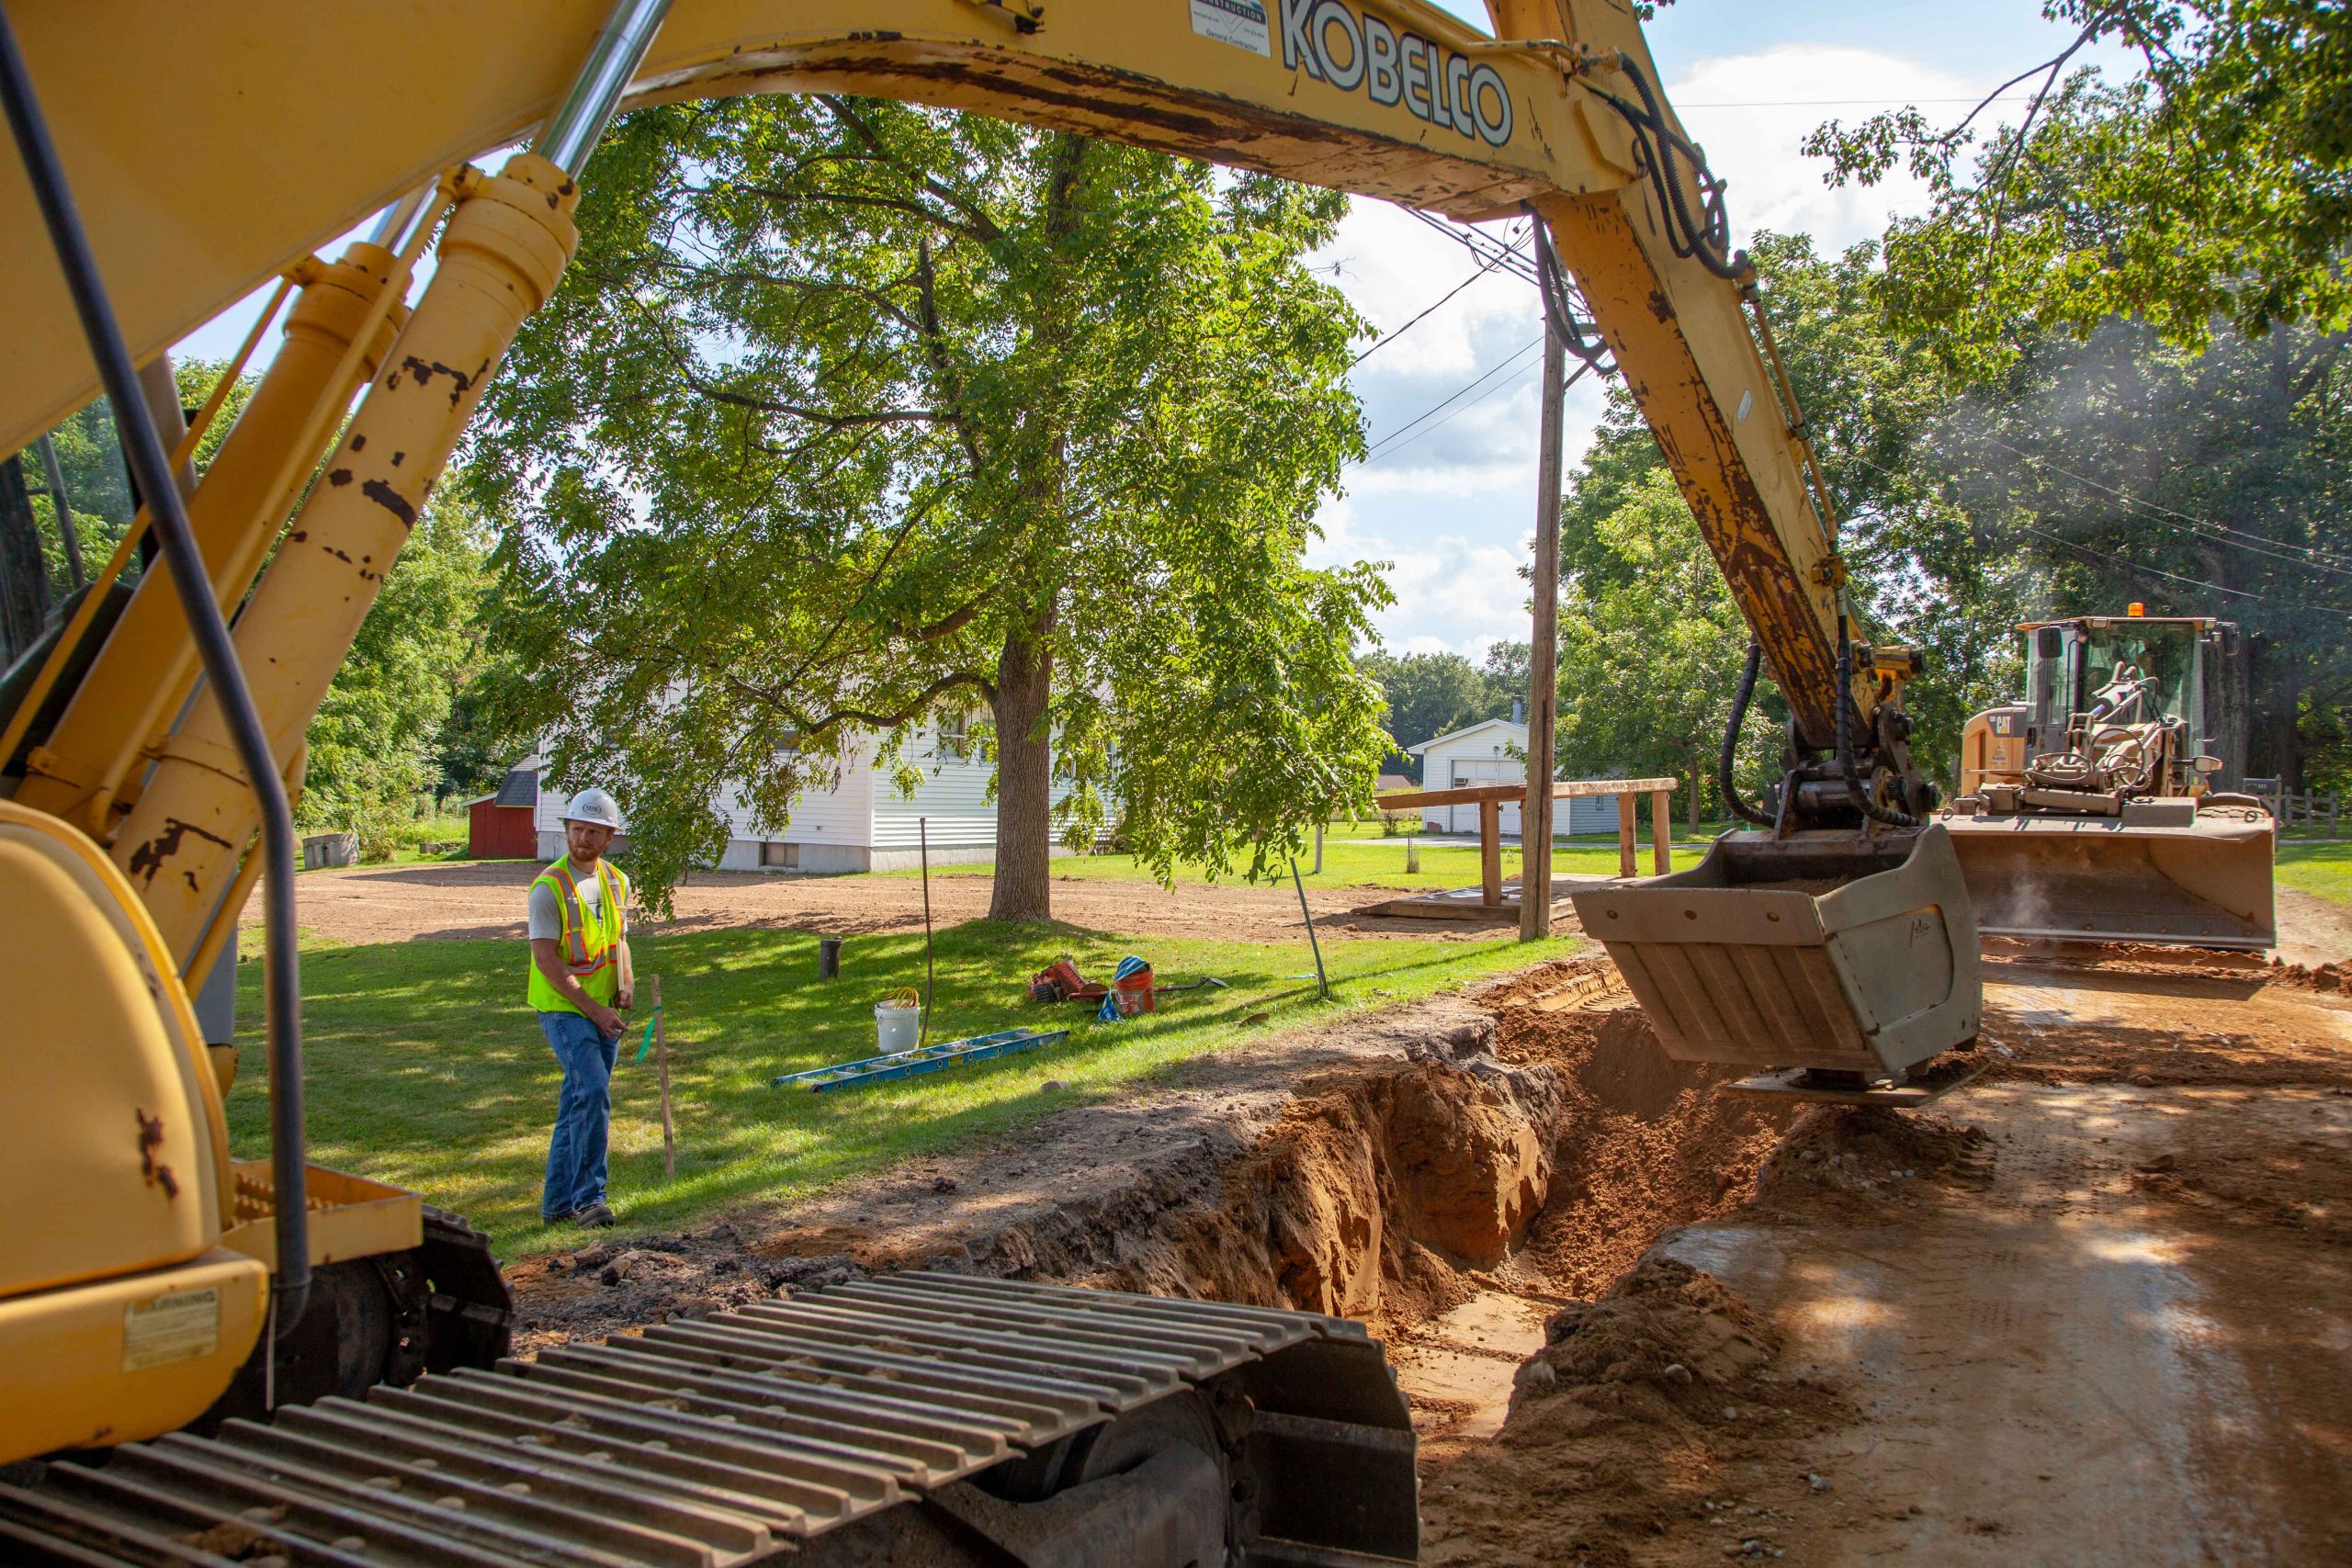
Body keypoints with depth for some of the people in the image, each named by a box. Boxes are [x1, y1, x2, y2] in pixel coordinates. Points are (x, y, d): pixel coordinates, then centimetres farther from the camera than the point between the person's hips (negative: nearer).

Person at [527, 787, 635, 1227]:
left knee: (580, 1101, 11)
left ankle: (558, 1201, 21)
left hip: (604, 1011, 7)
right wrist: (591, 1007, -18)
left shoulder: (617, 882, 8)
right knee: (594, 1091, -20)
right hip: (563, 1008, -7)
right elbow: (546, 959, -16)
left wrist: (626, 984, 2)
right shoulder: (550, 887, -13)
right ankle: (587, 1197, -13)